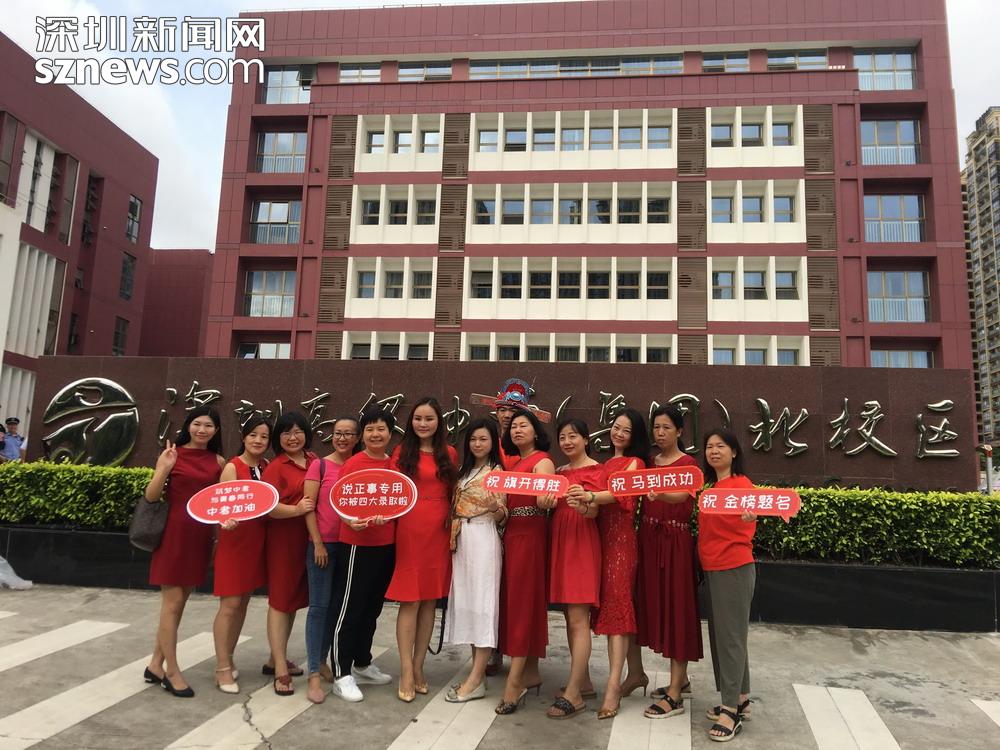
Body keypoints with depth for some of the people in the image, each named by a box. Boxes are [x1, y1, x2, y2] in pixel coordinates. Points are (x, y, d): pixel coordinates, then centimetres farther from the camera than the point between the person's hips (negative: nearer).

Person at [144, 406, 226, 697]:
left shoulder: (218, 461, 6)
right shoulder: (171, 454, -5)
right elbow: (151, 496, -7)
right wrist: (165, 469, -21)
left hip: (201, 536, 5)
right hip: (174, 533, -5)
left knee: (179, 601, 13)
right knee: (172, 602, 1)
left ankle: (156, 664, 26)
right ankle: (172, 671, 12)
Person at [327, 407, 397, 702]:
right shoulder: (352, 464, -10)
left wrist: (387, 516, -5)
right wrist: (353, 520, -29)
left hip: (387, 545, 6)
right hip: (356, 545, -6)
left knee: (372, 607, 18)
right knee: (347, 608, 1)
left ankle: (362, 663, 33)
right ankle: (341, 674, 11)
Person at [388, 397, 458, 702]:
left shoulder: (450, 454, 9)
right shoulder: (402, 452, 4)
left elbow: (454, 494, 11)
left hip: (439, 532, 3)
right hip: (409, 530, -2)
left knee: (430, 601, 9)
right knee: (410, 601, -2)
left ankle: (418, 666, 21)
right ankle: (406, 672, 6)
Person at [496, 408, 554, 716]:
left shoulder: (542, 460, -5)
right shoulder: (514, 463, 20)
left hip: (530, 534, -8)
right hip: (512, 533, 8)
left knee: (524, 601, -7)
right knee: (514, 600, 9)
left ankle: (514, 681, -5)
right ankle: (530, 672, 19)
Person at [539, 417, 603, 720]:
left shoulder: (596, 470, -5)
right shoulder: (559, 472, 15)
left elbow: (593, 512, -14)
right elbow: (554, 506, 12)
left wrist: (584, 502, -37)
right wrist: (545, 501, -11)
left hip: (582, 543, -7)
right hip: (560, 540, 7)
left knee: (578, 618, -8)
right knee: (570, 616, 11)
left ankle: (573, 695, -7)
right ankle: (582, 681, 22)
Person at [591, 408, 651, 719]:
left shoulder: (635, 463, -3)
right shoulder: (607, 464, 19)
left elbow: (620, 494, -22)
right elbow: (602, 494, 14)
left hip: (621, 537, -7)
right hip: (601, 536, 7)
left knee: (616, 603, -10)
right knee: (621, 604, 11)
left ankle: (613, 686, -11)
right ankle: (636, 672, 24)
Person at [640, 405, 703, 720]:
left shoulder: (688, 463, -8)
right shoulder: (648, 463, 12)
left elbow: (682, 495, -28)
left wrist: (659, 493, -47)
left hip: (675, 541, -7)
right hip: (649, 537, 7)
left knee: (675, 605, -3)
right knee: (656, 603, 11)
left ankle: (674, 694, 3)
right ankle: (681, 680, 27)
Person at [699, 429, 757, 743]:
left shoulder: (742, 484, -11)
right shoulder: (709, 485, 12)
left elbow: (746, 527, -25)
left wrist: (750, 518, -47)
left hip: (734, 568, -8)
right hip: (713, 569, 8)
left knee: (731, 636, -3)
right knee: (721, 634, 14)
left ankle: (732, 710, 5)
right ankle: (740, 700, 26)